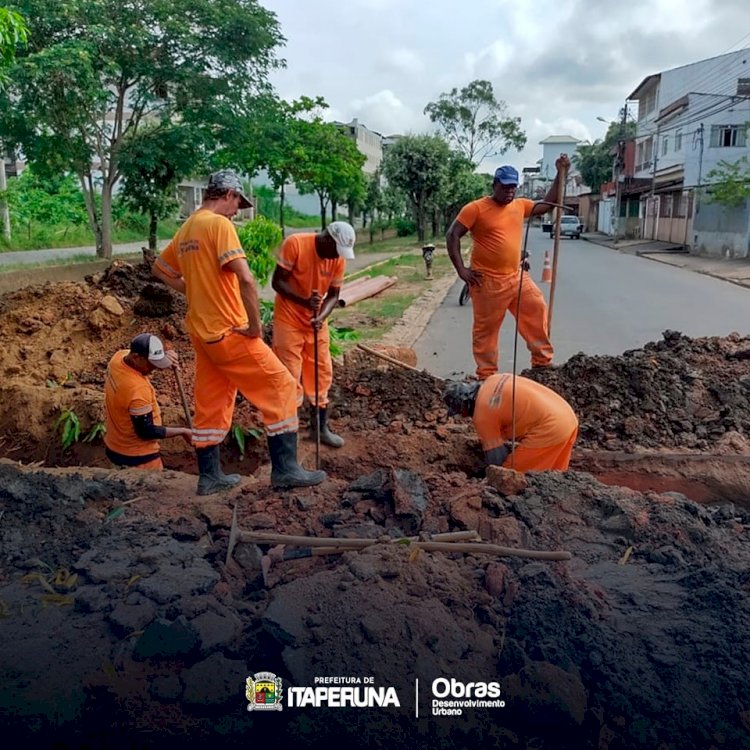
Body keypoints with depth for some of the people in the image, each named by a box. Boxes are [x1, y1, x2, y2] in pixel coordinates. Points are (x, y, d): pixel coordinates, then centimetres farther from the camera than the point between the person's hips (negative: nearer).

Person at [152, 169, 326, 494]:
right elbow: (245, 279, -25)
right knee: (280, 388, 1)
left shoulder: (185, 230, 12)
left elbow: (160, 269, 27)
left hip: (202, 332, 9)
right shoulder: (219, 224, -13)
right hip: (229, 332, -8)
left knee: (210, 404, 15)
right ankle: (285, 468, 3)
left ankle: (209, 476, 23)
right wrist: (255, 324, -16)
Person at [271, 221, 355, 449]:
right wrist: (304, 301, -32)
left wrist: (321, 317, -22)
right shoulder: (294, 243, -21)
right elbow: (277, 281, -19)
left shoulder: (339, 259, -8)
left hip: (317, 320, 5)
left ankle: (320, 427, 21)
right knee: (290, 375, -3)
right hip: (289, 318, -5)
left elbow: (333, 295, -2)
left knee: (322, 373, 8)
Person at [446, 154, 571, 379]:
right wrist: (461, 270, -16)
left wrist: (560, 174, 12)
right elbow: (452, 235, -10)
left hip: (517, 277, 7)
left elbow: (546, 204, 22)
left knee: (537, 312, 7)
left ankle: (543, 362, 20)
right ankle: (486, 375, 13)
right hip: (488, 281, -6)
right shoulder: (476, 208, -9)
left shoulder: (520, 205, 10)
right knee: (486, 329, 2)